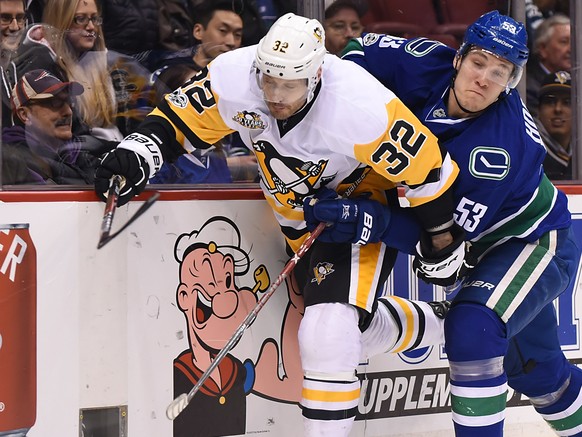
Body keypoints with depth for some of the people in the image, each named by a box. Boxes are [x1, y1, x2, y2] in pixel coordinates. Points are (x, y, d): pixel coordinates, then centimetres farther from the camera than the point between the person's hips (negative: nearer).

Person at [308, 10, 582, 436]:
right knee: (534, 368, 22)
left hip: (538, 243, -8)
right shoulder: (428, 65, -18)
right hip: (495, 249, 8)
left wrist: (367, 221, -42)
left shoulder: (503, 145, -35)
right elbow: (365, 49, -2)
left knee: (473, 327, -31)